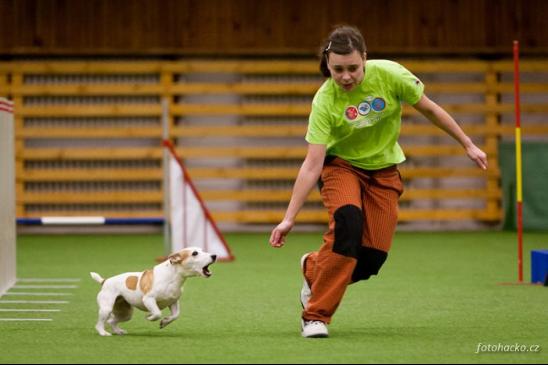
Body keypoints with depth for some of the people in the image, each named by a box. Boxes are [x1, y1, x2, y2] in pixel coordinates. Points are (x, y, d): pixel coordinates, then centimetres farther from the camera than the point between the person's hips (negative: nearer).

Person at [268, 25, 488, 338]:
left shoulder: (388, 74, -21)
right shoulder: (325, 102, -26)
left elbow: (430, 109, -6)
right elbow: (312, 164, -26)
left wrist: (468, 145, 0)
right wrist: (289, 218, -31)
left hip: (384, 171, 3)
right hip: (341, 166, -3)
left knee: (372, 258, -8)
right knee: (348, 223, -33)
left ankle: (314, 268, 24)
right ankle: (316, 315, -21)